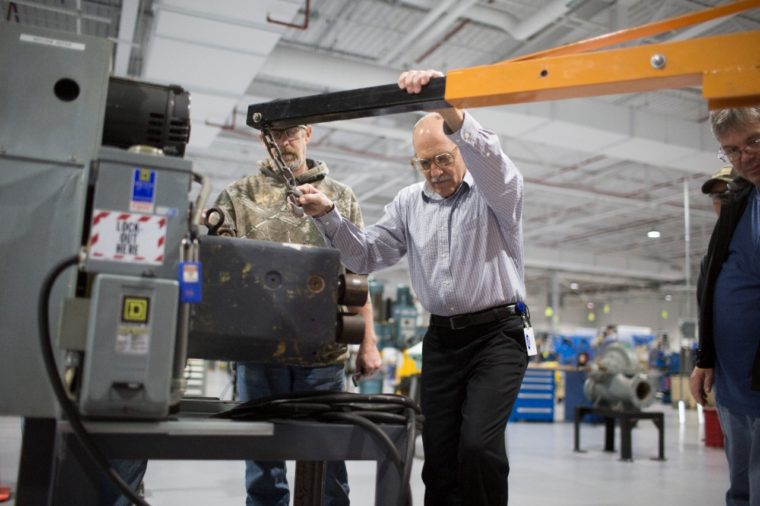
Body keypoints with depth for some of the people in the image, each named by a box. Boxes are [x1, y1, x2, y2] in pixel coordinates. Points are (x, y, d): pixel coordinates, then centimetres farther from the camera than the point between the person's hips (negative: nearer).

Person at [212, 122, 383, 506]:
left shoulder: (340, 196, 11)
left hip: (322, 351, 0)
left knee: (325, 462, 8)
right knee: (263, 462, 10)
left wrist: (368, 341, 4)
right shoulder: (239, 195, 10)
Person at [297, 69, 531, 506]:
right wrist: (328, 216, -6)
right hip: (441, 339, 5)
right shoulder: (409, 204, 10)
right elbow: (367, 256, 10)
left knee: (478, 445, -18)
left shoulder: (495, 192, -5)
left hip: (497, 334, -4)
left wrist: (450, 108, -46)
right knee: (439, 454, 4)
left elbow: (491, 162, -29)